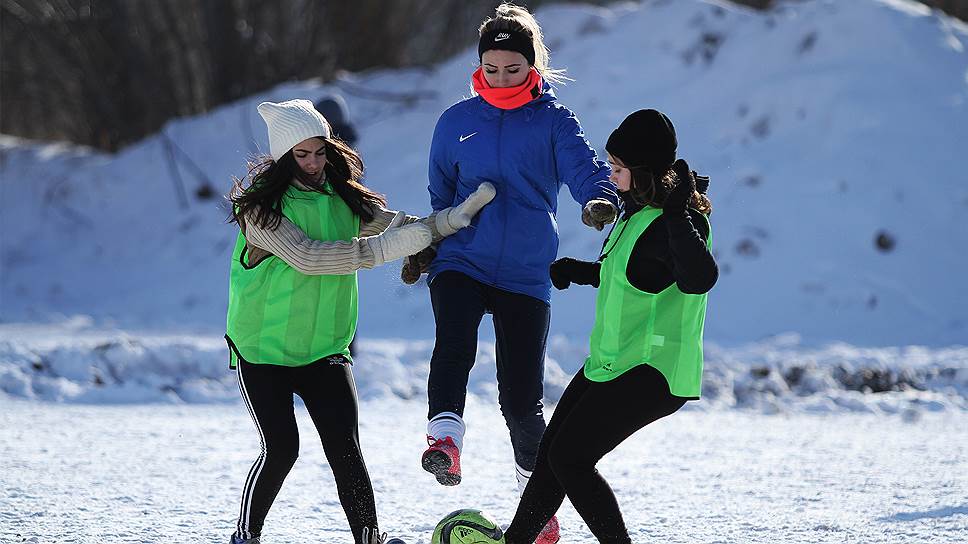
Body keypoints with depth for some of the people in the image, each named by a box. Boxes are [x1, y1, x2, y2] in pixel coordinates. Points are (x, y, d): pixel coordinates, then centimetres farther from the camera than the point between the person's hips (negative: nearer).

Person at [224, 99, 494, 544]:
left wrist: (456, 215, -10)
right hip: (262, 351, -3)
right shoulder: (261, 205, -14)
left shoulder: (344, 199, 2)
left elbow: (400, 227, 7)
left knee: (345, 449, -10)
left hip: (325, 351, 4)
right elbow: (306, 257, -26)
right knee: (280, 449, -9)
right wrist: (380, 249, -31)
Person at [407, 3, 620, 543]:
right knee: (454, 342, -31)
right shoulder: (457, 122, 6)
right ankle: (445, 440, -44)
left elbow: (586, 166, -16)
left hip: (526, 275, -1)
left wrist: (600, 199, -37)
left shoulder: (553, 119, 0)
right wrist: (424, 249, 7)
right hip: (461, 265, 1)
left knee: (522, 398, 1)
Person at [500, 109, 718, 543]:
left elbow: (698, 280, -40)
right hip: (612, 362, 10)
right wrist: (578, 271, 28)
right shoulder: (638, 210, 11)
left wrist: (679, 215, -46)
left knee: (570, 459, -11)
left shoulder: (676, 222, -20)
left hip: (654, 372, -10)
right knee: (550, 453, 13)